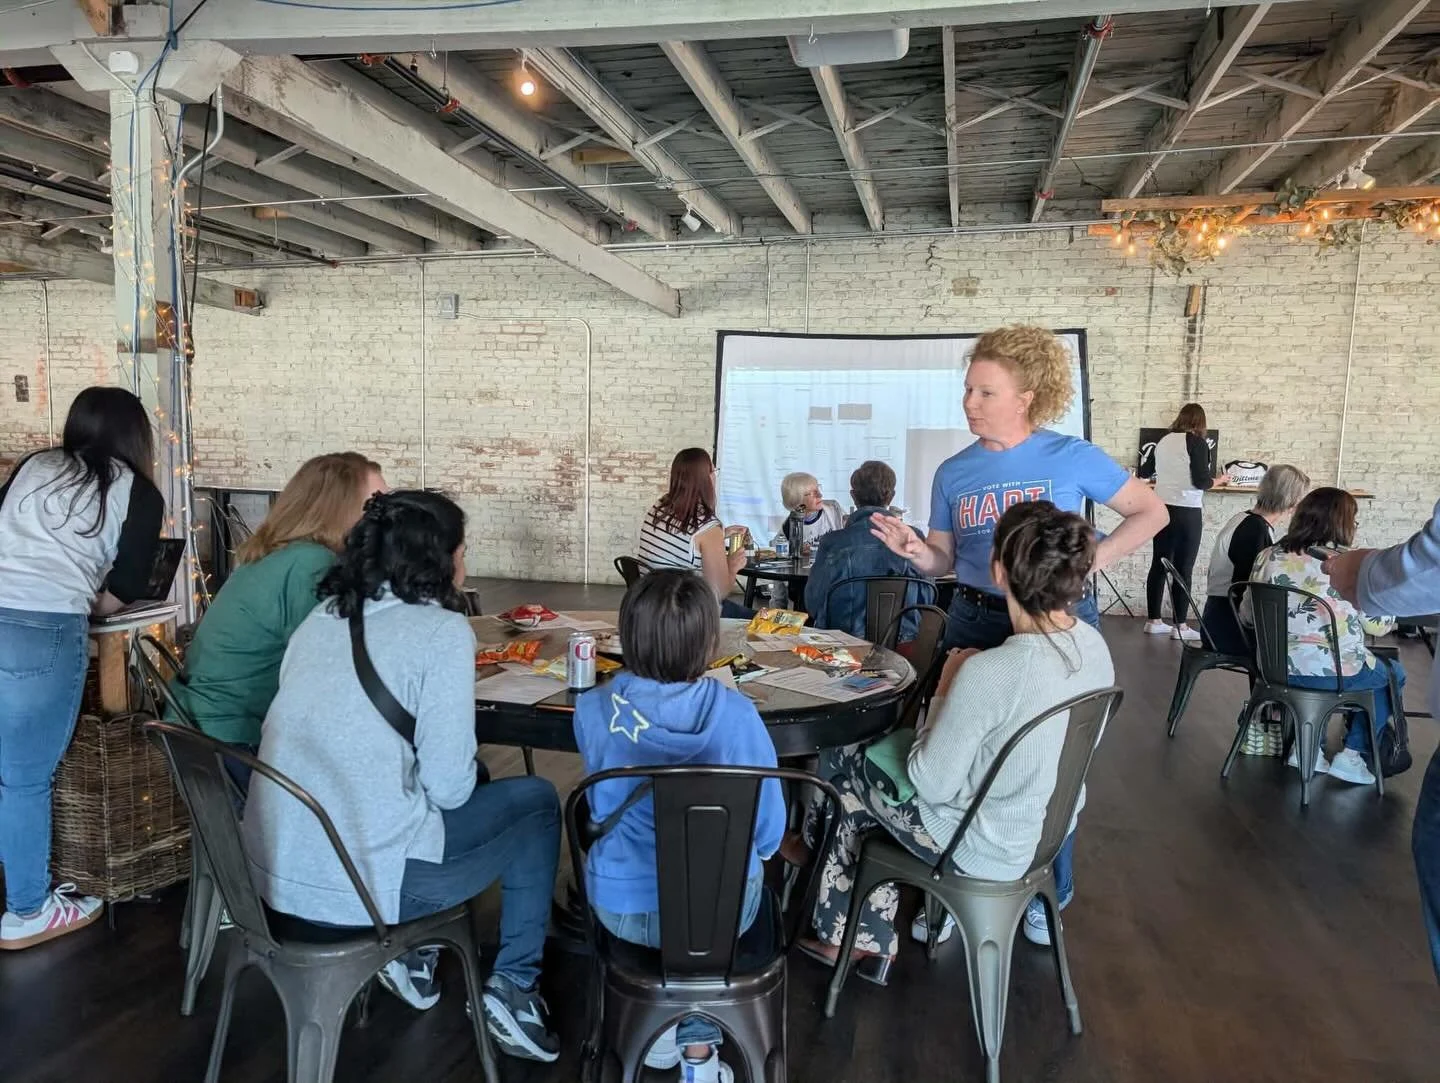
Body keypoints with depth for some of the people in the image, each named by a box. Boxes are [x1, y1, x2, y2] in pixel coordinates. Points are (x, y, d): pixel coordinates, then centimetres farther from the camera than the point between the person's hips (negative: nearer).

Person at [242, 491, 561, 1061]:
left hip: (273, 865, 7)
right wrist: (466, 776, 10)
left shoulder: (323, 616, 9)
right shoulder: (442, 630, -11)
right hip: (358, 882, -7)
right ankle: (512, 987, 15)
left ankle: (410, 952, 26)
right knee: (536, 801, 13)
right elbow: (450, 785, -13)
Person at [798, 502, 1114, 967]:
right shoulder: (1095, 646, -11)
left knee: (838, 761, 13)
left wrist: (945, 691, -11)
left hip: (986, 851, -7)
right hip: (1053, 831, 7)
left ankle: (847, 934, 30)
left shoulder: (988, 674, -35)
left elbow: (929, 784, -22)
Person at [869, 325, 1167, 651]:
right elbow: (945, 560, 7)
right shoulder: (952, 472, 1)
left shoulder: (1072, 456, -9)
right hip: (972, 623, 3)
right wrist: (920, 553, -15)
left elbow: (1151, 512, -1)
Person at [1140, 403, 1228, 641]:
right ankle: (1180, 626, 4)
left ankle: (1153, 621, 16)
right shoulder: (1197, 443, -9)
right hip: (1186, 511, -6)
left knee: (1159, 564, 11)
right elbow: (1201, 481, -16)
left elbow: (1145, 472, 24)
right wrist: (1218, 480, 5)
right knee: (1183, 568, 0)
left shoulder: (1163, 441, 9)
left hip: (1161, 508, 6)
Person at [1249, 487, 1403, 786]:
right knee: (1393, 673, 26)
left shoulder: (1269, 556, 2)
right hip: (1332, 673, -5)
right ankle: (1352, 755, 16)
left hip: (1277, 669, 5)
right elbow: (1379, 625, -4)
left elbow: (1247, 615, 8)